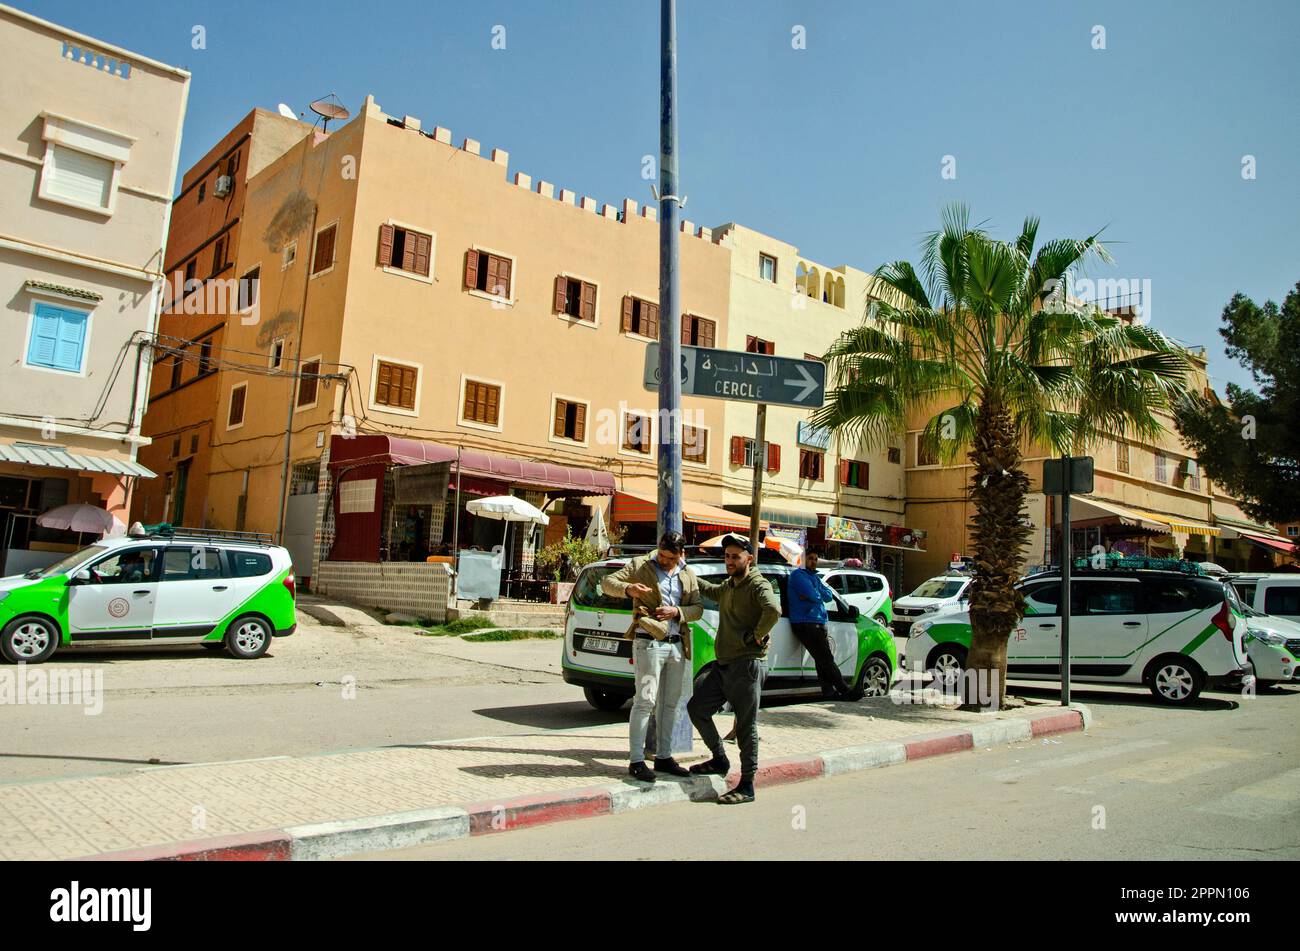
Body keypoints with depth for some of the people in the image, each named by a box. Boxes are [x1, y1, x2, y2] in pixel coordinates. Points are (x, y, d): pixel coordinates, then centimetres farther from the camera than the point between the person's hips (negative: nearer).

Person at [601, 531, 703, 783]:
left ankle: (663, 757, 23)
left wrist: (677, 612, -9)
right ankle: (636, 760, -1)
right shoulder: (640, 565, 0)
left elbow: (697, 608, 11)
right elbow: (607, 582, -3)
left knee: (669, 704, 12)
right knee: (645, 701, -8)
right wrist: (628, 589, -24)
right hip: (650, 642, -6)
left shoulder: (689, 576, 13)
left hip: (677, 645, 6)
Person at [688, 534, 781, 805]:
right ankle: (720, 760, 27)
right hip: (723, 665, 9)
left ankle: (747, 787, 8)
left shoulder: (758, 585, -11)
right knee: (696, 708, 11)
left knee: (746, 726, -1)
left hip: (746, 666, -9)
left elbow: (773, 610, -33)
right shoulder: (728, 586, 16)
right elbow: (710, 591, 40)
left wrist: (758, 636, -22)